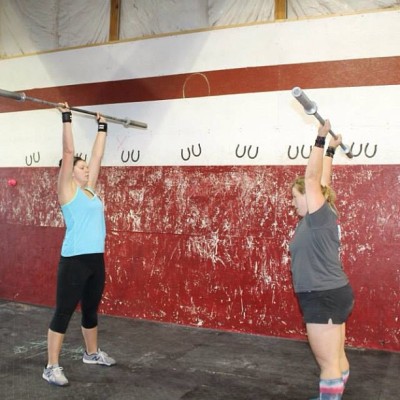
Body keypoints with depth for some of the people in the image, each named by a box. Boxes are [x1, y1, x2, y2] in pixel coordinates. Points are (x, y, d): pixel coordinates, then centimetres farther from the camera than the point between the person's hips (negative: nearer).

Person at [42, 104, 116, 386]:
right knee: (64, 313, 0)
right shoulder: (67, 189, -4)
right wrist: (67, 119, -10)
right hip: (75, 260, -7)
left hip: (96, 259, 7)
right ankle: (52, 367, 10)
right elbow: (68, 153, -10)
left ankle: (92, 353, 38)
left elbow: (98, 155, 18)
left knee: (91, 310, 21)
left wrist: (102, 128, 23)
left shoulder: (90, 189, 14)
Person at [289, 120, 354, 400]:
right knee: (337, 358, 18)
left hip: (325, 298, -10)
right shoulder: (319, 217, 9)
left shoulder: (320, 216, -13)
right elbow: (323, 181, 17)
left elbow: (313, 177, -18)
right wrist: (330, 149, 22)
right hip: (331, 295, 10)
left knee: (328, 364, -3)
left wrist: (321, 138, -16)